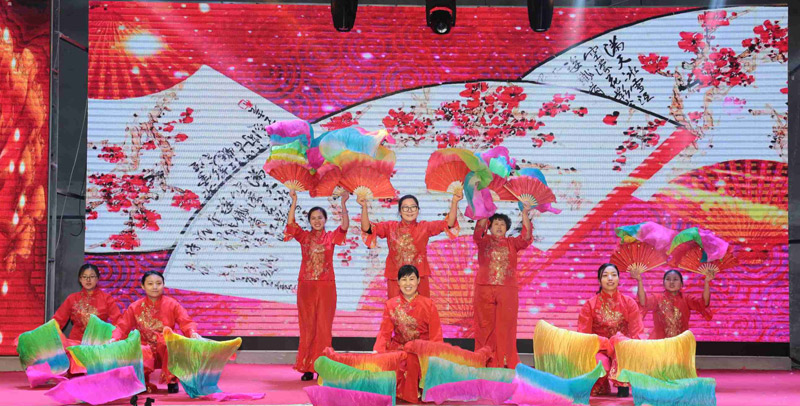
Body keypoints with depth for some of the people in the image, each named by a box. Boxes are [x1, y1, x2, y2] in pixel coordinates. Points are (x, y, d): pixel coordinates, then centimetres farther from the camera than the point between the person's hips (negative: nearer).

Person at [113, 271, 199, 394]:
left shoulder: (172, 304, 3)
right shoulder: (135, 307, 7)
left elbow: (186, 322, -6)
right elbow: (122, 327, 3)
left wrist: (193, 333, -28)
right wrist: (114, 339, -19)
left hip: (167, 351, 0)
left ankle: (171, 381, -13)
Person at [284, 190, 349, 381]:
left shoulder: (331, 237, 5)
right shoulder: (304, 236, 8)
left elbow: (345, 226, -11)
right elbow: (291, 223, -7)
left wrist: (343, 203, -21)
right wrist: (294, 202, -17)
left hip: (326, 286, -1)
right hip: (306, 286, 1)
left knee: (323, 326, 0)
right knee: (307, 327, 4)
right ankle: (307, 368, 10)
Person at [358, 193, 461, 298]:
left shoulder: (424, 227, 4)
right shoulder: (390, 227, 4)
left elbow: (448, 224, -6)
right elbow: (367, 228, -7)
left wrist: (454, 202, -19)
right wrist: (364, 207, -22)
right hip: (395, 278, 0)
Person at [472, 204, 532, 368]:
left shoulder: (512, 243, 13)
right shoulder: (484, 241, 10)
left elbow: (526, 237, -4)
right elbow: (478, 231, -11)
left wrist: (525, 214, -14)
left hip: (508, 290, 1)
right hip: (484, 289, -1)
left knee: (506, 327, -1)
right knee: (485, 327, 0)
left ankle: (507, 363, 5)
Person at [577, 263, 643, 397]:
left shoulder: (629, 303, 3)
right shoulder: (589, 305, 0)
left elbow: (635, 336, -3)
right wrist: (608, 345, -22)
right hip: (599, 350, -1)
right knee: (600, 364, -36)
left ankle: (622, 385, -16)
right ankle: (601, 387, 1)